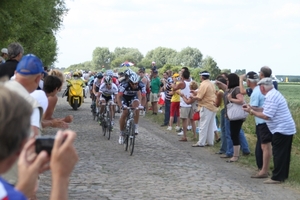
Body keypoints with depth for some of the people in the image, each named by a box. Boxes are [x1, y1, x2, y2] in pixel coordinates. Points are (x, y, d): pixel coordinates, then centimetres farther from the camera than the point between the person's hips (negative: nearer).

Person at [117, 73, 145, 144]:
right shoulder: (124, 85, -36)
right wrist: (121, 106, -52)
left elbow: (143, 97, -24)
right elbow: (119, 97, -36)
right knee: (124, 113, -16)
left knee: (136, 104, -31)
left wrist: (142, 105, -43)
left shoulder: (141, 85, -29)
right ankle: (121, 134, 1)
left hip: (133, 97, 1)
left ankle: (136, 127, -21)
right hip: (124, 97, -1)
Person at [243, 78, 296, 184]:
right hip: (286, 128, 10)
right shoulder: (273, 94, 13)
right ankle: (283, 175, 22)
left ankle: (277, 177, 0)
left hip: (282, 129, -10)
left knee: (278, 153, -5)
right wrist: (252, 109, 8)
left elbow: (266, 116, -22)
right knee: (284, 153, 14)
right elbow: (265, 110, 15)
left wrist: (251, 111, -12)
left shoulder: (271, 97, -20)